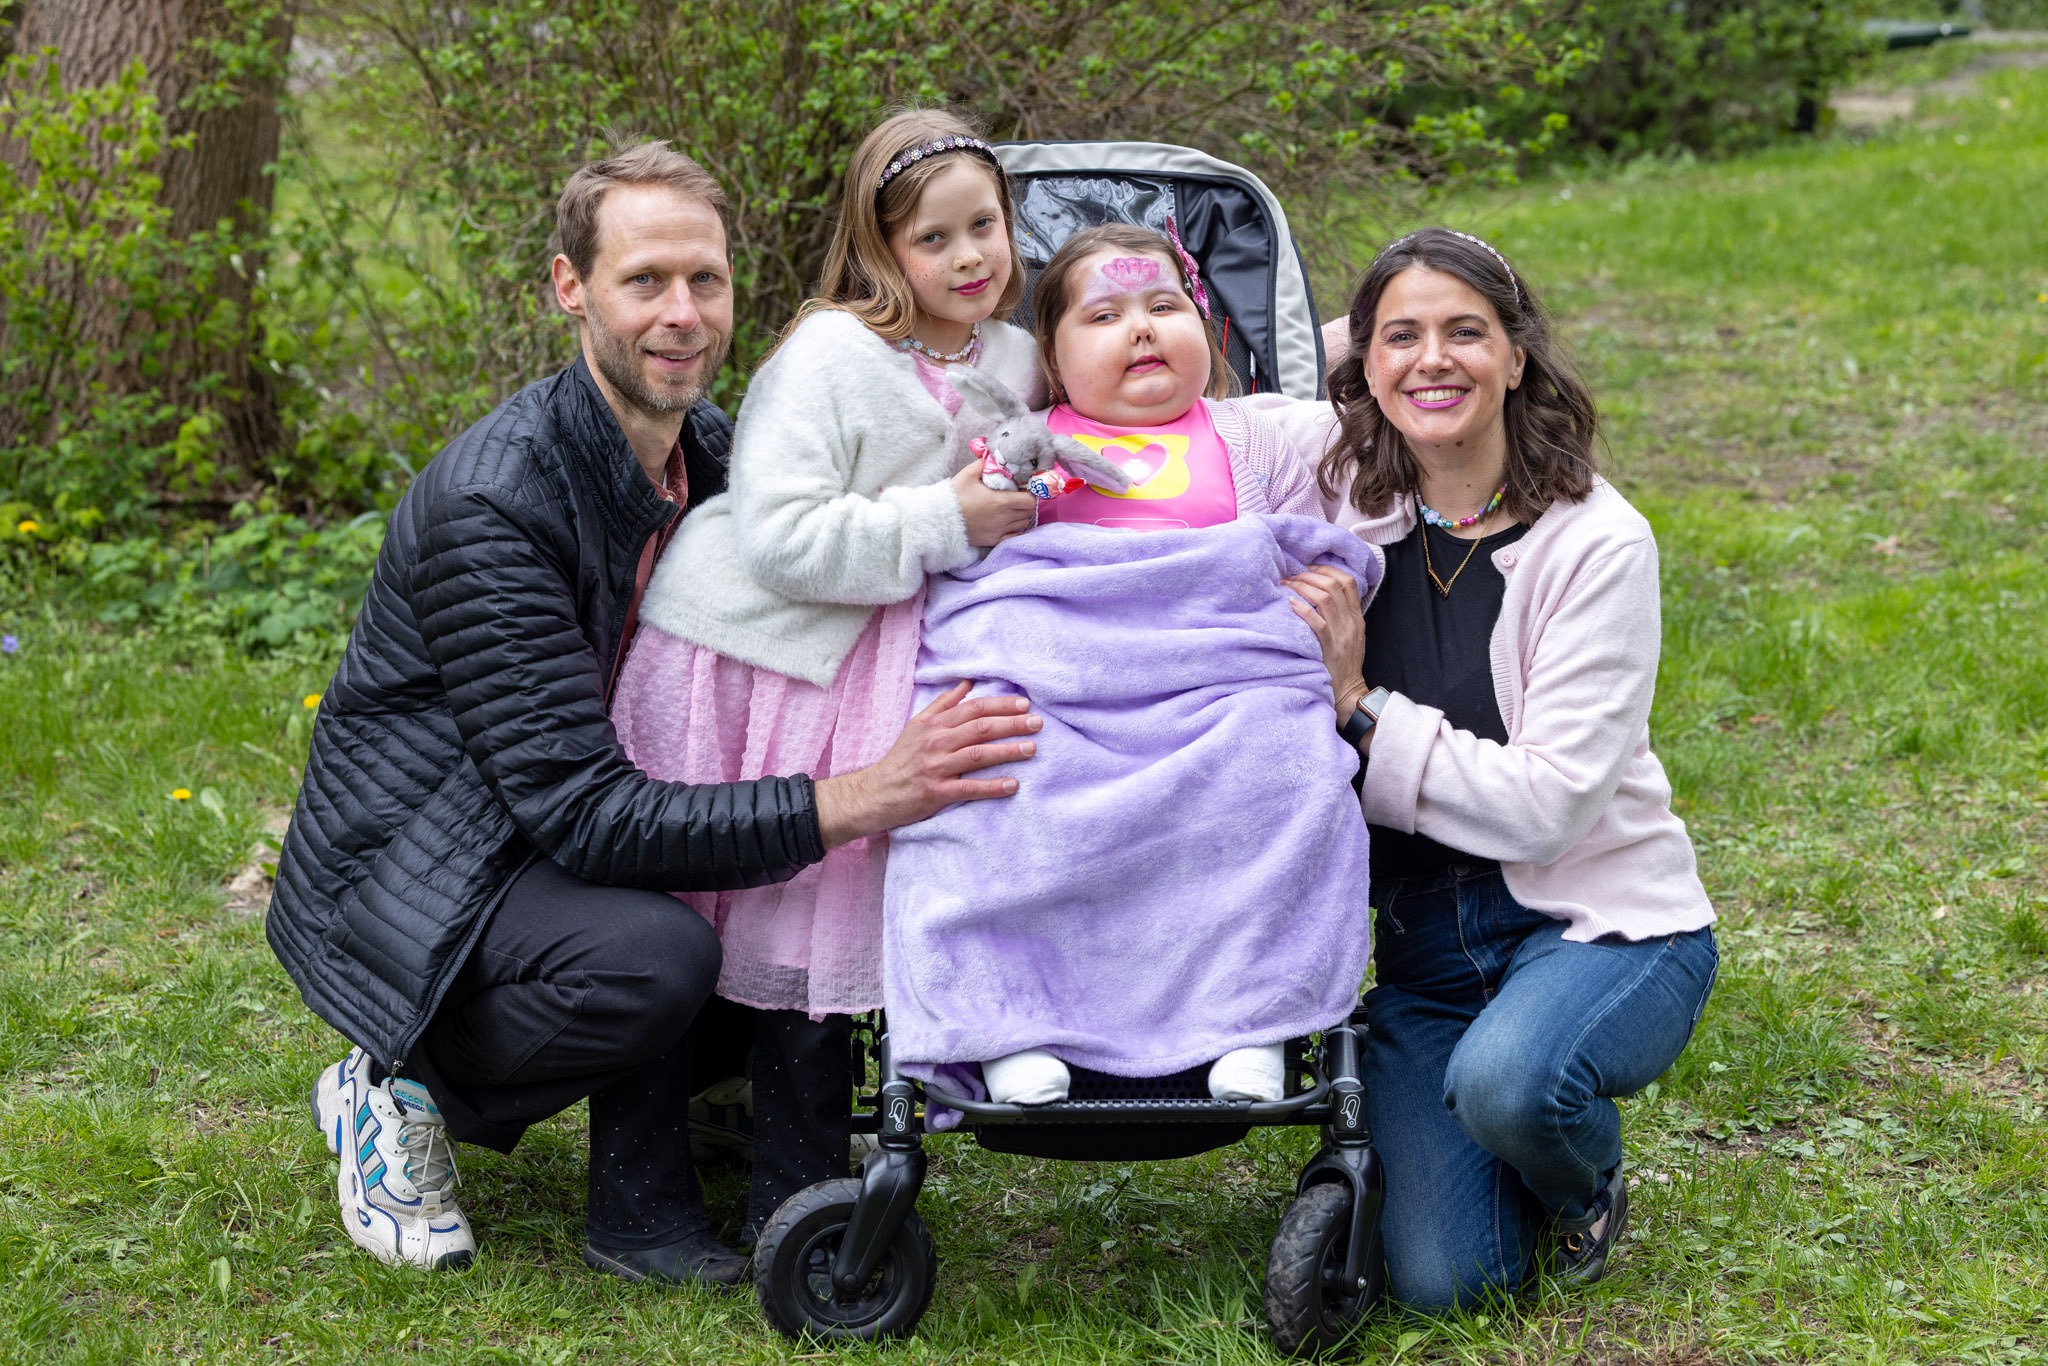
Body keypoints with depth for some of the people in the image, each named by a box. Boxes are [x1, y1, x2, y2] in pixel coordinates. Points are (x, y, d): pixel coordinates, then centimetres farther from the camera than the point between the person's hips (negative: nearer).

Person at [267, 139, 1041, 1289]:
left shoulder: (715, 451, 0)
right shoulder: (489, 504, -26)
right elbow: (582, 814, -31)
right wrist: (856, 800, -39)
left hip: (556, 845, 8)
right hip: (407, 885, -8)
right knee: (655, 954, -34)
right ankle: (405, 1091, -6)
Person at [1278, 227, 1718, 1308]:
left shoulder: (1598, 544, -15)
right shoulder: (1338, 475, -4)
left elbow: (1548, 803, -20)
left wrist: (1361, 707, -20)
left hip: (1602, 921, -3)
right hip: (1425, 936, 3)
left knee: (1505, 1081, -36)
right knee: (1438, 1279, -12)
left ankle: (1587, 1177, 1)